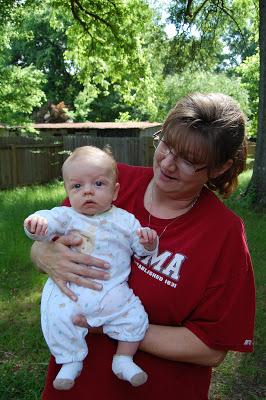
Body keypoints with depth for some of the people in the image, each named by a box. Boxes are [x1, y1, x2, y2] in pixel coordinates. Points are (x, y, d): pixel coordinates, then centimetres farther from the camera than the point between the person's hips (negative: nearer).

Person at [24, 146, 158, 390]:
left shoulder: (125, 220, 7)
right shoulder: (67, 216, 1)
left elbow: (140, 248, 12)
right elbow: (49, 220, -14)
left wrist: (148, 243, -10)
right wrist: (37, 222, -37)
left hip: (113, 290, 2)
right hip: (69, 288, -1)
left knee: (135, 316, -9)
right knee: (57, 317, -20)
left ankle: (124, 360, 15)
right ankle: (71, 362, 5)